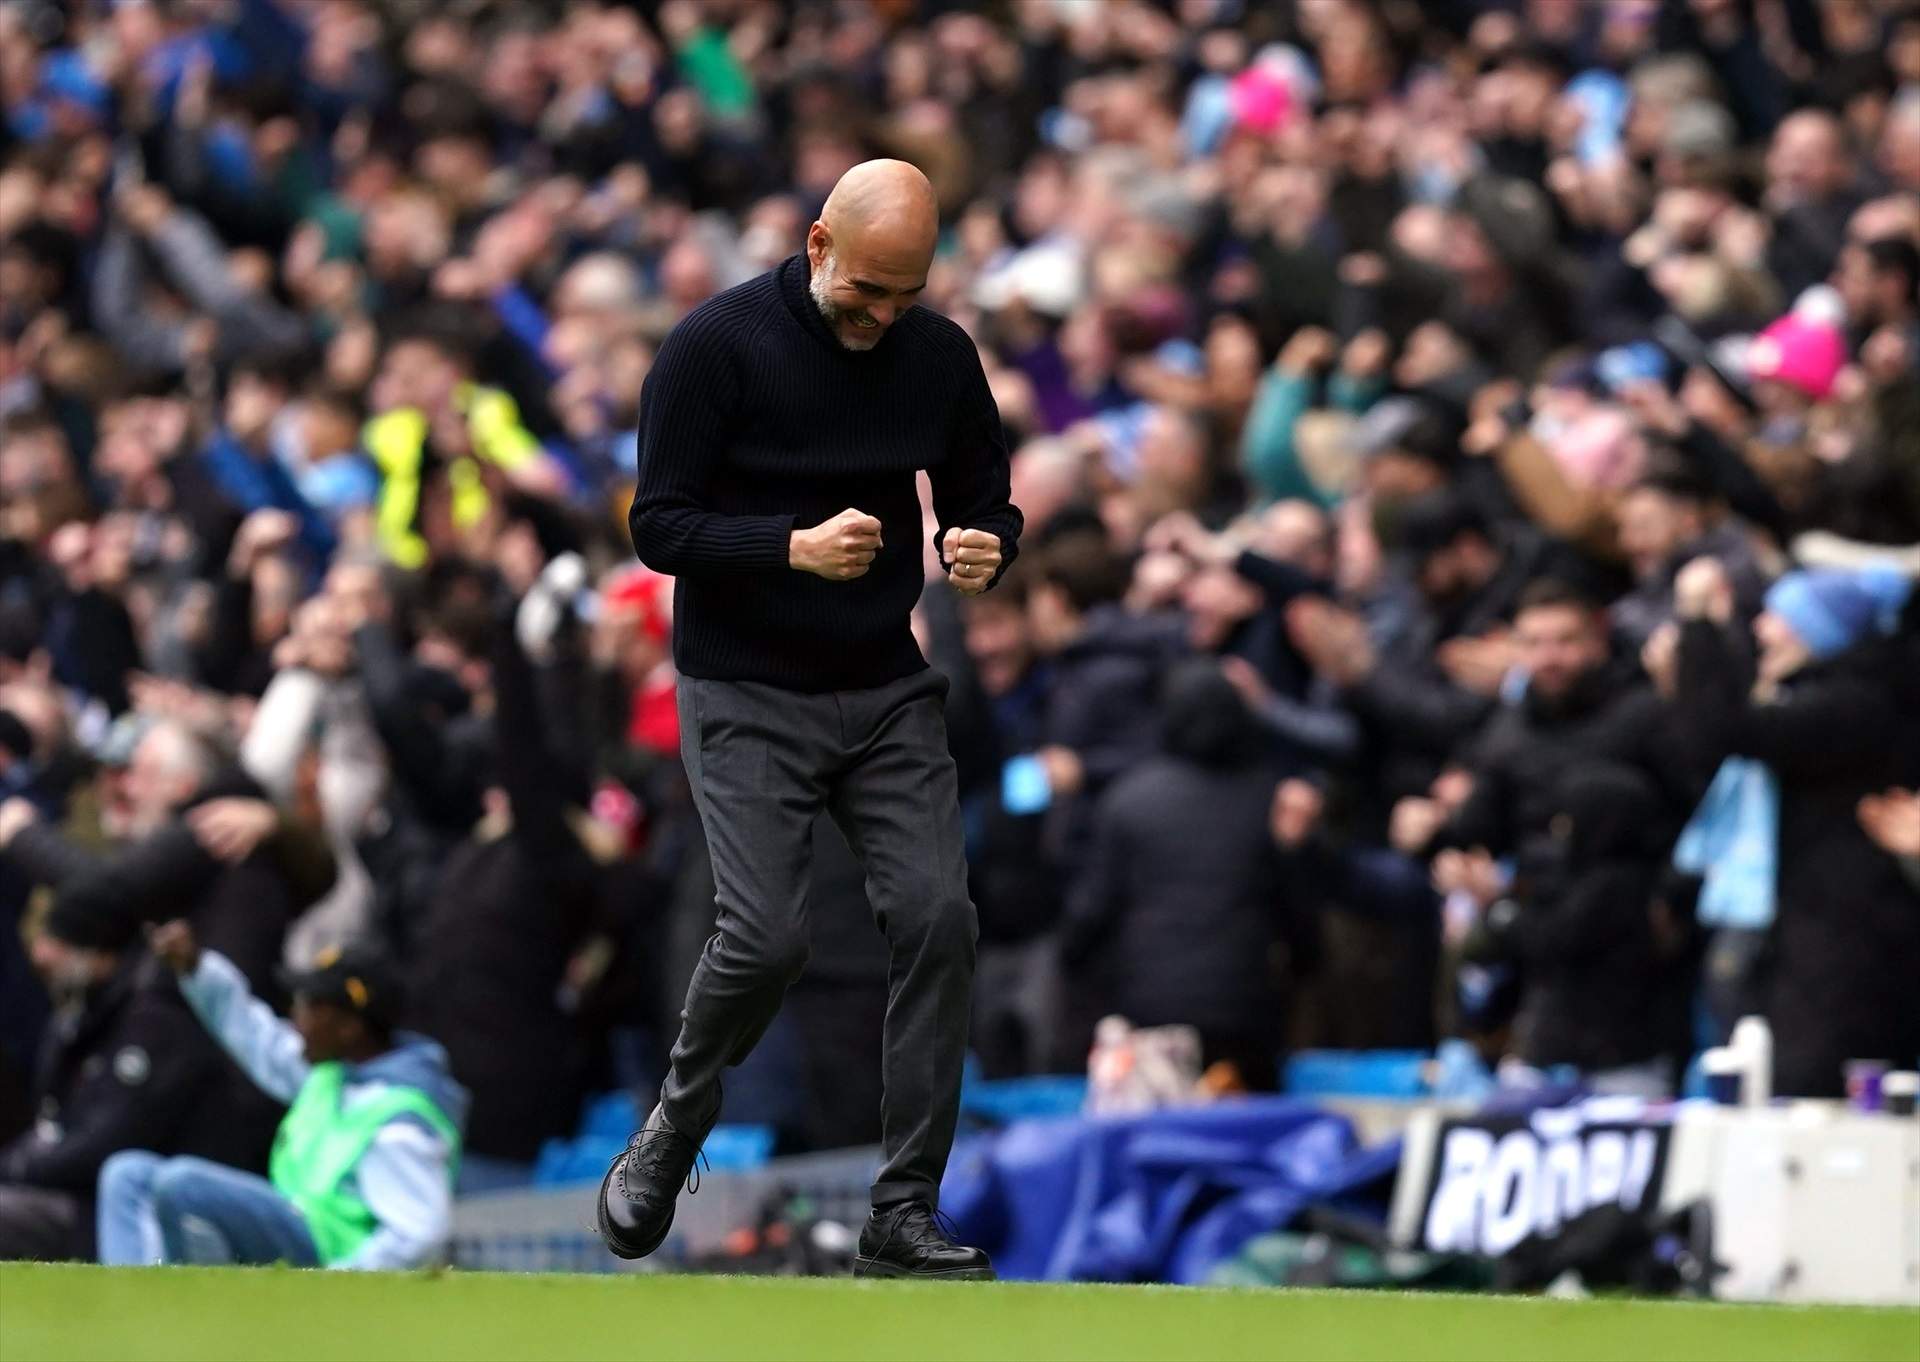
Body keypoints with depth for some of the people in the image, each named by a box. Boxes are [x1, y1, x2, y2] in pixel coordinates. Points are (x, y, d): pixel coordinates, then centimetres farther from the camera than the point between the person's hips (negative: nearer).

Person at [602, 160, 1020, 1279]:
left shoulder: (941, 356, 1)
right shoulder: (722, 344, -12)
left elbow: (990, 505, 12)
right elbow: (660, 525, -13)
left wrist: (985, 550, -13)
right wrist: (795, 548, -28)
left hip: (892, 691, 4)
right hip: (749, 698, -4)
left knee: (938, 920, -11)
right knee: (766, 938, -16)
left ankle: (905, 1211, -2)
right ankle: (673, 1131, 15)